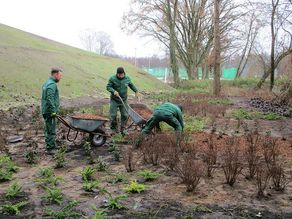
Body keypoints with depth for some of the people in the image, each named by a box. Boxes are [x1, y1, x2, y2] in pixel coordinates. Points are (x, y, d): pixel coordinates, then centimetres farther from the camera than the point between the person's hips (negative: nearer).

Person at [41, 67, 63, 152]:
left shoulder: (47, 83, 16)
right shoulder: (52, 84, -16)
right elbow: (50, 99, -25)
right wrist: (53, 111, -23)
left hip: (46, 111, 11)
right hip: (50, 111, -11)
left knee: (49, 129, 17)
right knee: (51, 130, -6)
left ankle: (52, 146, 27)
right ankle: (50, 148, -2)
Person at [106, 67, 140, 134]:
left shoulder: (127, 78, 0)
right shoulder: (112, 78, -9)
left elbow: (131, 85, 17)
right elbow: (108, 87, -8)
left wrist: (136, 91, 17)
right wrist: (114, 91, -24)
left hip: (124, 100, 3)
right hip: (114, 100, -2)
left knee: (125, 115, 2)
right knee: (113, 115, -3)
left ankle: (123, 129, 15)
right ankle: (114, 129, 13)